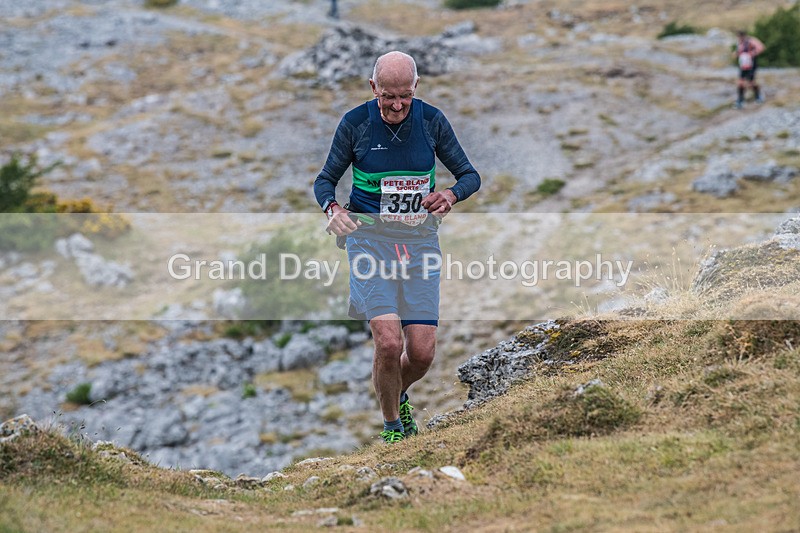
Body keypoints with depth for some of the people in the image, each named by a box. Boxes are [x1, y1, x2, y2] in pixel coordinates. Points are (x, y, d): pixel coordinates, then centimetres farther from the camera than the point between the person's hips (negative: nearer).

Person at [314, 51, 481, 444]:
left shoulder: (431, 120, 0)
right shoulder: (355, 123, -4)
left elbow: (470, 175, 8)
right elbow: (326, 178, 6)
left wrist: (451, 195, -15)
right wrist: (332, 208, -17)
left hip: (420, 239, 2)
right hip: (370, 238, -2)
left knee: (422, 353, -4)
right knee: (389, 342, -19)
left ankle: (398, 394, 32)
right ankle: (391, 426, 6)